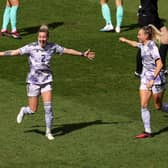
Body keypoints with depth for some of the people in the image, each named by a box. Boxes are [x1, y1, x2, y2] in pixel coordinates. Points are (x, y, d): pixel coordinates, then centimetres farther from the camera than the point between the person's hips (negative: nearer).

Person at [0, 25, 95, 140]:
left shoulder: (53, 47, -3)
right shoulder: (31, 47, -12)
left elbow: (67, 51, 9)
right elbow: (15, 52, -11)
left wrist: (82, 54, 16)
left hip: (47, 81, 2)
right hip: (33, 81, -2)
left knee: (48, 107, -9)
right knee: (33, 110, 1)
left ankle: (49, 132, 9)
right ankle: (23, 111, 38)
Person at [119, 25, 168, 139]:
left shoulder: (152, 47, -22)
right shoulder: (143, 45, 3)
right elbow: (135, 44, 31)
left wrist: (153, 79, -31)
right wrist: (126, 41, 41)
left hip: (157, 78, -7)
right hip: (145, 78, 8)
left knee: (158, 106, 4)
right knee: (143, 105, -1)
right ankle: (148, 131, 3)